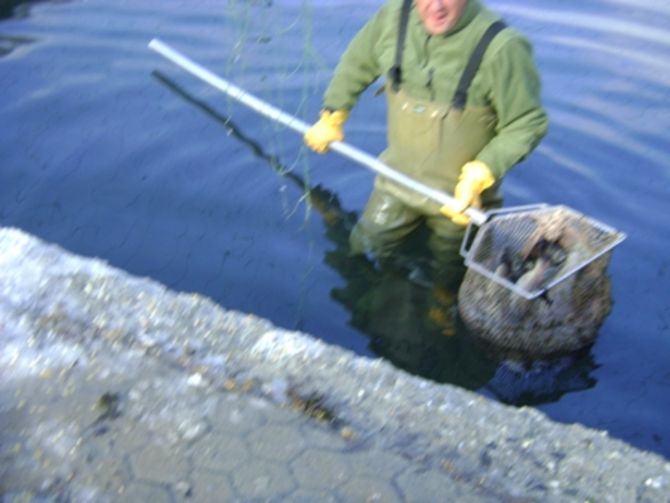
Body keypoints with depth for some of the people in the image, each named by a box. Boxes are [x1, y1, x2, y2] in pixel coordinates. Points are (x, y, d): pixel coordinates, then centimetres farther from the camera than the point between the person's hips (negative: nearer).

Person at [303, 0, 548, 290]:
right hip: (397, 179, 4)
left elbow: (528, 123, -19)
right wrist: (331, 117, 12)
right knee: (363, 250, 20)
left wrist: (480, 176, -27)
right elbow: (357, 62, 6)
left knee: (444, 271, 20)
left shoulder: (501, 46, -29)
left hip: (459, 197, -3)